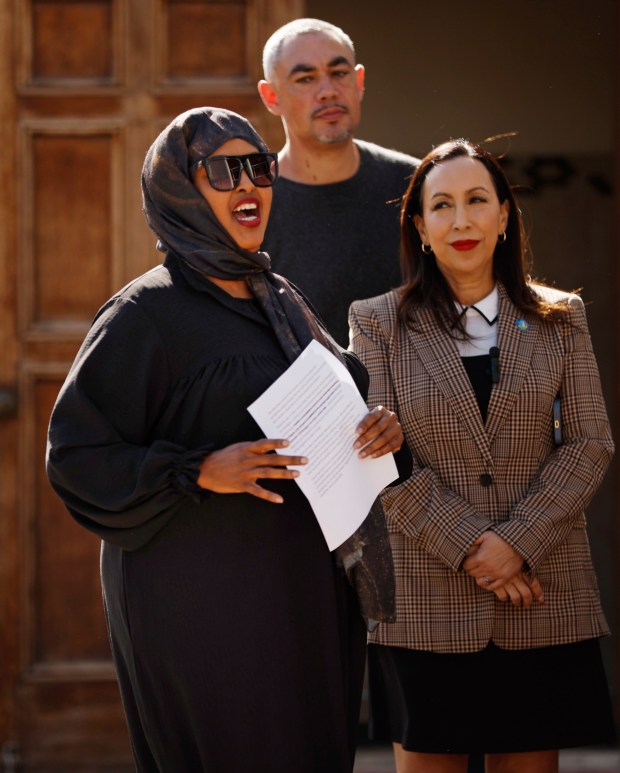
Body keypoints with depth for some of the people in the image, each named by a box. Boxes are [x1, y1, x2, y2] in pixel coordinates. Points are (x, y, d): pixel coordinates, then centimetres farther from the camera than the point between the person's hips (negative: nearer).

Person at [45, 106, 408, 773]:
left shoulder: (278, 299, 13)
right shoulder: (147, 312, -9)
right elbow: (75, 452, -11)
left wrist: (381, 427, 0)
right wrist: (201, 472, -22)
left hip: (304, 593, 7)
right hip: (204, 600, -7)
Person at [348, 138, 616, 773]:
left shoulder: (559, 320, 8)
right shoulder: (379, 324, 4)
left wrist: (520, 542, -11)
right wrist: (467, 544, -14)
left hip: (541, 597, 1)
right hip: (425, 598, -1)